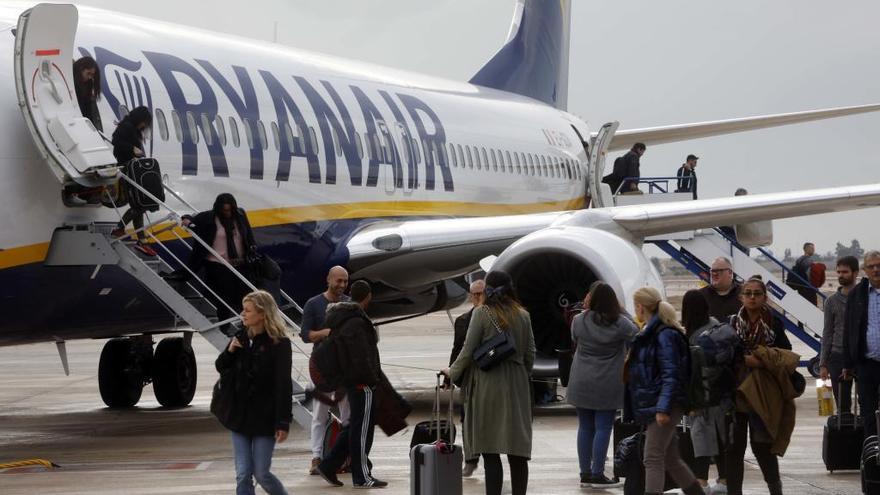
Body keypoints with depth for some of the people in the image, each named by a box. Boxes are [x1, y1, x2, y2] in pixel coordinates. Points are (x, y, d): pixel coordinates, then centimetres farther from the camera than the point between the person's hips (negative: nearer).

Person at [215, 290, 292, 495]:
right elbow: (221, 367, 17)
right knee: (243, 476, 3)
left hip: (264, 418, -5)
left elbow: (284, 384, -15)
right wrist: (230, 351, -5)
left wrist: (283, 422, -18)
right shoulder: (241, 338, 5)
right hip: (240, 416, 5)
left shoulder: (279, 343, -12)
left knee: (261, 474, 1)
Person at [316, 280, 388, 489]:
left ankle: (328, 465, 17)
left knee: (356, 425, 17)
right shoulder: (355, 323, -19)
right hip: (362, 381, -10)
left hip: (349, 379, 10)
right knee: (362, 428, -2)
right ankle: (362, 477, 4)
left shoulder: (341, 319, 13)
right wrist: (372, 378, -15)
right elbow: (361, 357, -23)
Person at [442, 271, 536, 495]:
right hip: (517, 387, 4)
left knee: (490, 453, -2)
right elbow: (530, 355, 9)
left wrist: (452, 372, 10)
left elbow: (468, 351, -6)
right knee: (517, 454, 6)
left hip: (488, 386, -4)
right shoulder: (523, 316, 6)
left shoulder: (482, 313, -6)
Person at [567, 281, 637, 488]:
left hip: (582, 384, 3)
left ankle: (585, 473, 15)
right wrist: (623, 312, 13)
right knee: (603, 428, 1)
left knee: (585, 428, 11)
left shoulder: (578, 321, -5)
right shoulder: (620, 323, -11)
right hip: (607, 385, -3)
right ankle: (597, 474, 1)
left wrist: (586, 310, 15)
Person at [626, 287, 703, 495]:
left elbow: (671, 374, -20)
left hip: (662, 405, -10)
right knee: (671, 459, 15)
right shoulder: (650, 333, 16)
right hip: (652, 405, 10)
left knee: (653, 459, -10)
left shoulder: (665, 335, -14)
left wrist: (662, 408, -25)